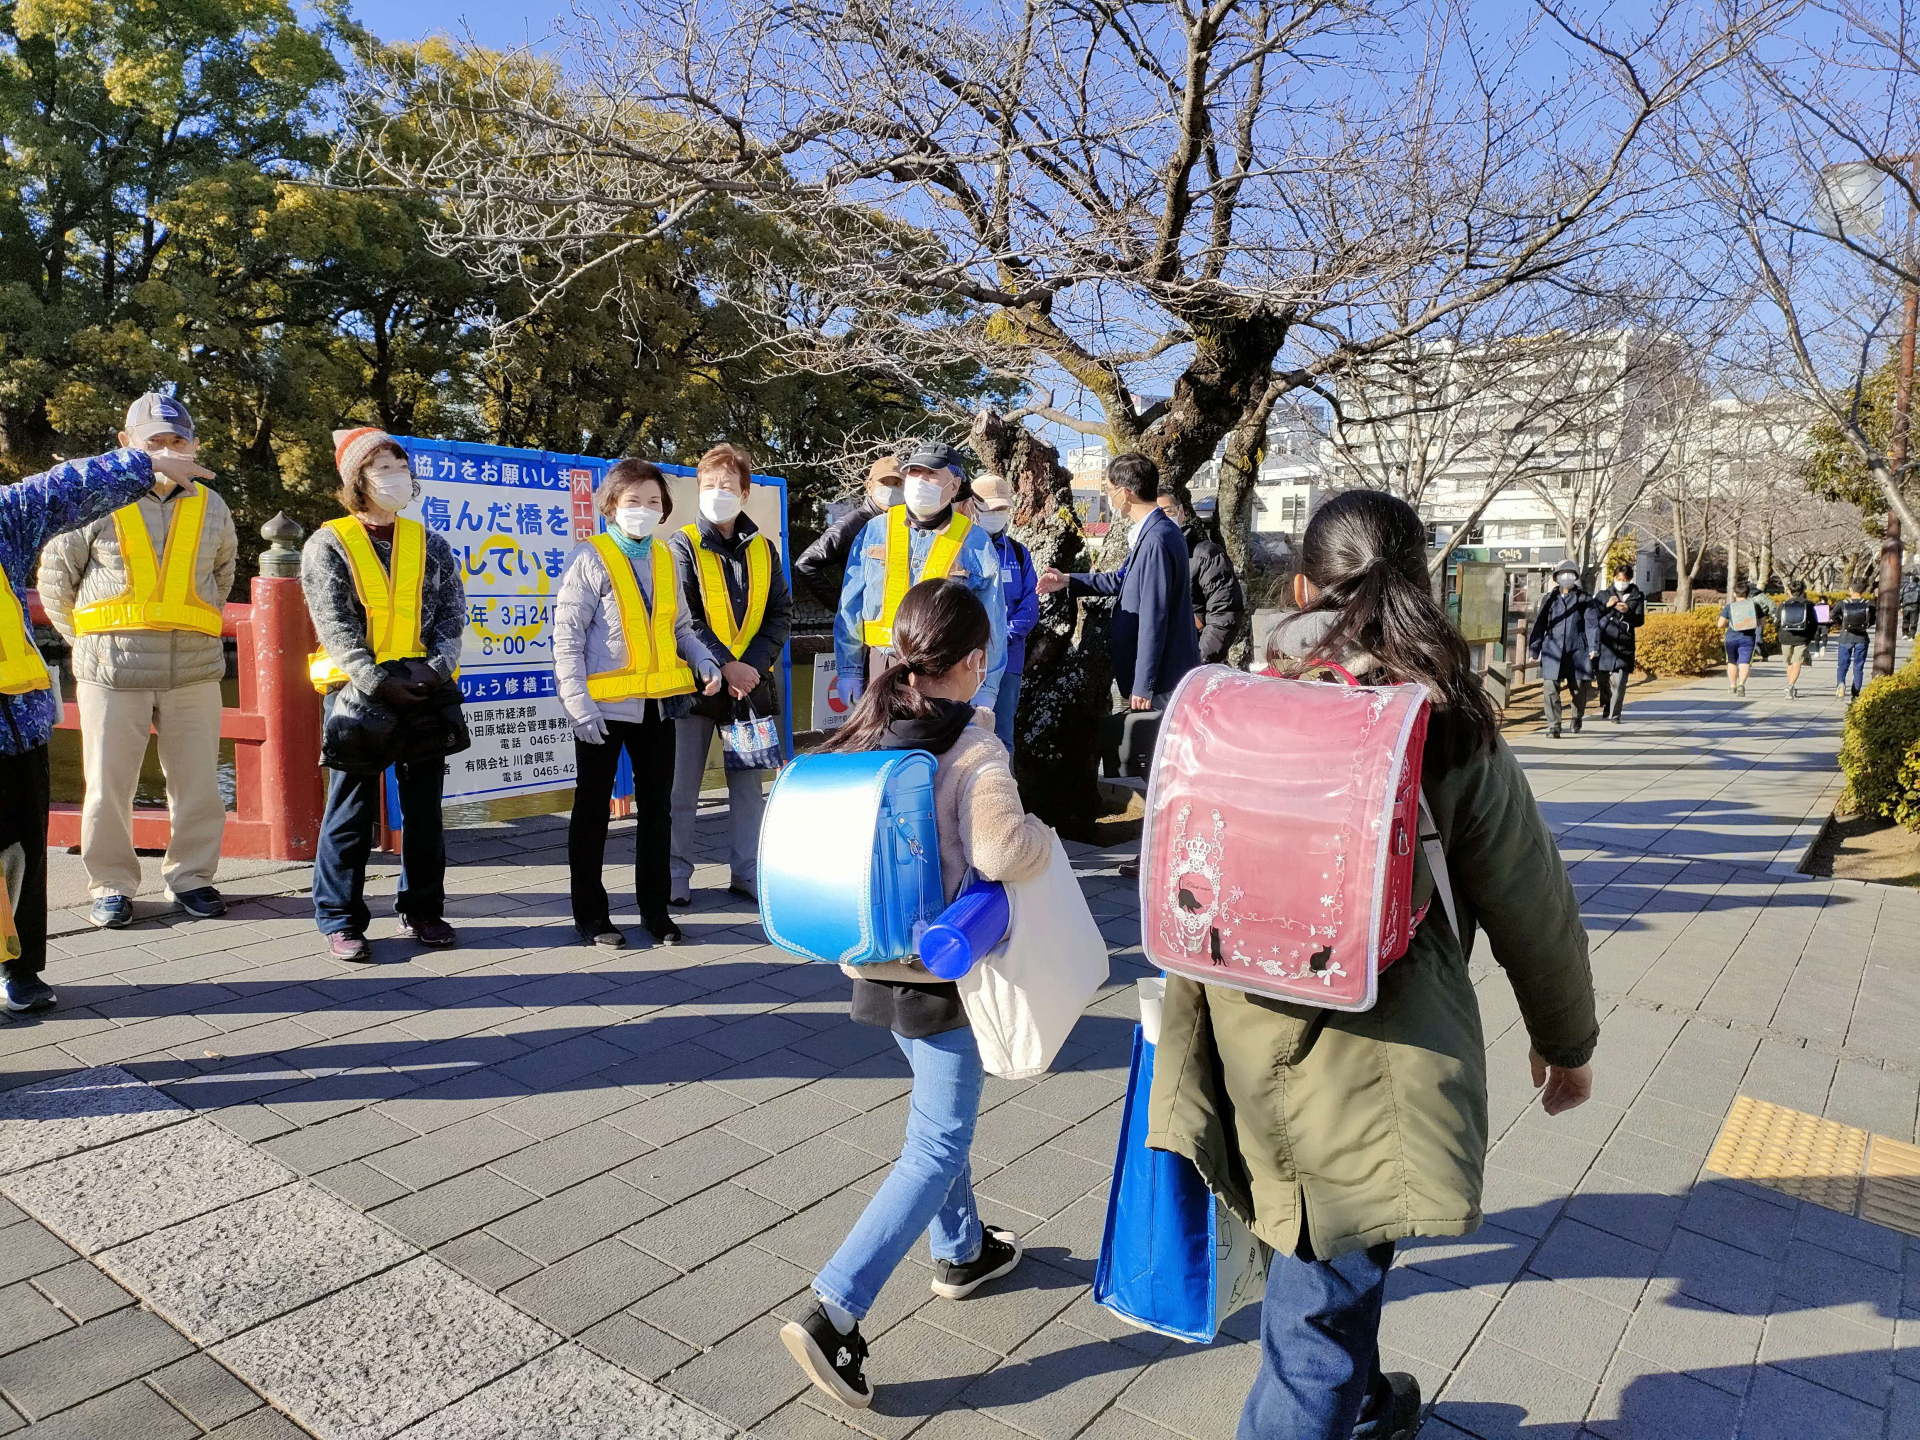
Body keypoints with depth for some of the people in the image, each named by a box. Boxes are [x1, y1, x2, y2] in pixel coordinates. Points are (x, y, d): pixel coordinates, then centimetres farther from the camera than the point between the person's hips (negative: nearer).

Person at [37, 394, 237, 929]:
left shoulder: (210, 506, 10)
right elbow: (55, 574, 9)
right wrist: (89, 639, 8)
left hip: (195, 669, 2)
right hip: (111, 670, -2)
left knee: (198, 783, 6)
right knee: (108, 784, 3)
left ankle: (191, 876, 21)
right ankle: (112, 884, 18)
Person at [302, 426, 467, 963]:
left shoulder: (430, 544, 10)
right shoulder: (328, 545, 0)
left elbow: (452, 615, 4)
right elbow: (336, 628, -8)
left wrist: (435, 669, -12)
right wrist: (378, 683, -19)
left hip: (424, 691, 3)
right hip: (357, 691, -3)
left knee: (424, 802, 9)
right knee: (352, 807, 1)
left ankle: (422, 909, 22)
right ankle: (341, 919, 12)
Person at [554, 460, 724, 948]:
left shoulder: (666, 558, 11)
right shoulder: (590, 558, -6)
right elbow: (566, 635, -9)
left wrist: (703, 660, -1)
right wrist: (579, 702, -16)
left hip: (657, 702, 6)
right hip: (605, 704, -5)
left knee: (657, 807, 11)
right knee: (592, 809, 6)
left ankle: (655, 908, 23)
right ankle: (590, 913, 18)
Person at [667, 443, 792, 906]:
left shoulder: (763, 549, 9)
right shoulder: (683, 546, -1)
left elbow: (781, 613, 6)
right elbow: (682, 619, -10)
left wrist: (752, 665, -8)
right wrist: (724, 666, -18)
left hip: (750, 680, 3)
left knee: (749, 784, 9)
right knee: (682, 787, 2)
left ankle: (747, 873, 20)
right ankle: (676, 876, 15)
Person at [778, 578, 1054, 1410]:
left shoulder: (866, 732, -1)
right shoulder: (971, 746, -20)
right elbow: (998, 850, -34)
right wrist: (1045, 838, -13)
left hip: (875, 959, 8)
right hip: (942, 968, -7)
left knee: (938, 1113, 26)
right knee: (937, 1147, 2)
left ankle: (961, 1252, 44)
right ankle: (833, 1314, -3)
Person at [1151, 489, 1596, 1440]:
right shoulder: (1452, 735, -11)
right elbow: (1533, 915, -3)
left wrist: (1188, 1011, 22)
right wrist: (1566, 1042, 14)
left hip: (1246, 1048, 5)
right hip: (1372, 1067, -4)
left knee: (1324, 1273, 28)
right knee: (1321, 1308, 10)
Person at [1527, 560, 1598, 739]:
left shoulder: (1584, 599, 6)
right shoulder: (1550, 599, 12)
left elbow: (1592, 623, -1)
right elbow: (1540, 624, 13)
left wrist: (1593, 647, -11)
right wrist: (1535, 649, 9)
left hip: (1578, 650, -1)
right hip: (1553, 650, 1)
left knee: (1578, 689, 6)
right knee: (1550, 688, -10)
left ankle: (1577, 718, 34)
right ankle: (1554, 727, -6)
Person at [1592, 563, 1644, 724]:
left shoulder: (1637, 596, 9)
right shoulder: (1604, 595, 9)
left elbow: (1640, 620, 5)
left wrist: (1628, 611, -14)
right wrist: (1606, 606, -12)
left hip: (1624, 644, -1)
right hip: (1604, 642, 1)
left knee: (1619, 681, -8)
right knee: (1603, 678, 4)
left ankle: (1614, 714, -3)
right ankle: (1605, 708, 26)